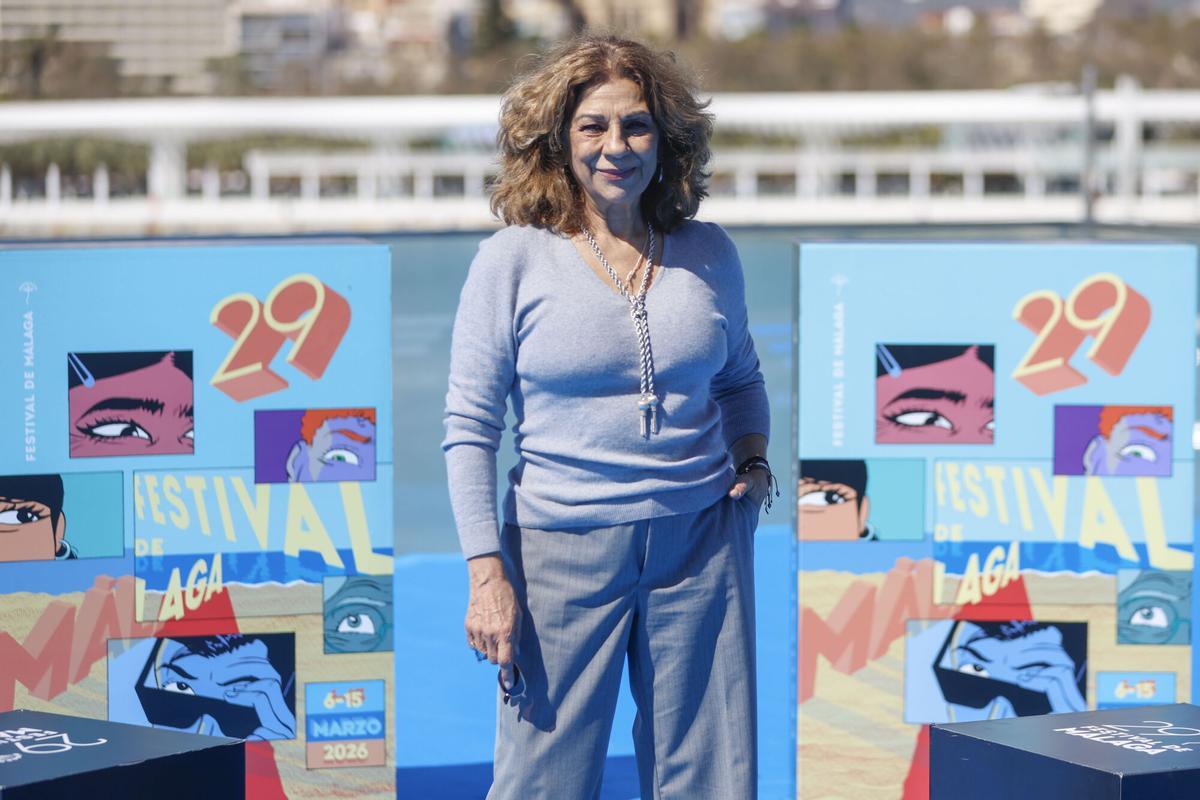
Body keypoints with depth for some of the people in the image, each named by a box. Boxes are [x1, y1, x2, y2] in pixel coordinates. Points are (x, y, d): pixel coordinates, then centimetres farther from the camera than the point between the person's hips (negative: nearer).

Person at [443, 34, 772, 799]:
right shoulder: (515, 261, -3)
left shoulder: (709, 255, 7)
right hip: (562, 550, -3)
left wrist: (754, 461, 5)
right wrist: (487, 573, -9)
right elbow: (469, 428, -4)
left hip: (701, 543, 3)